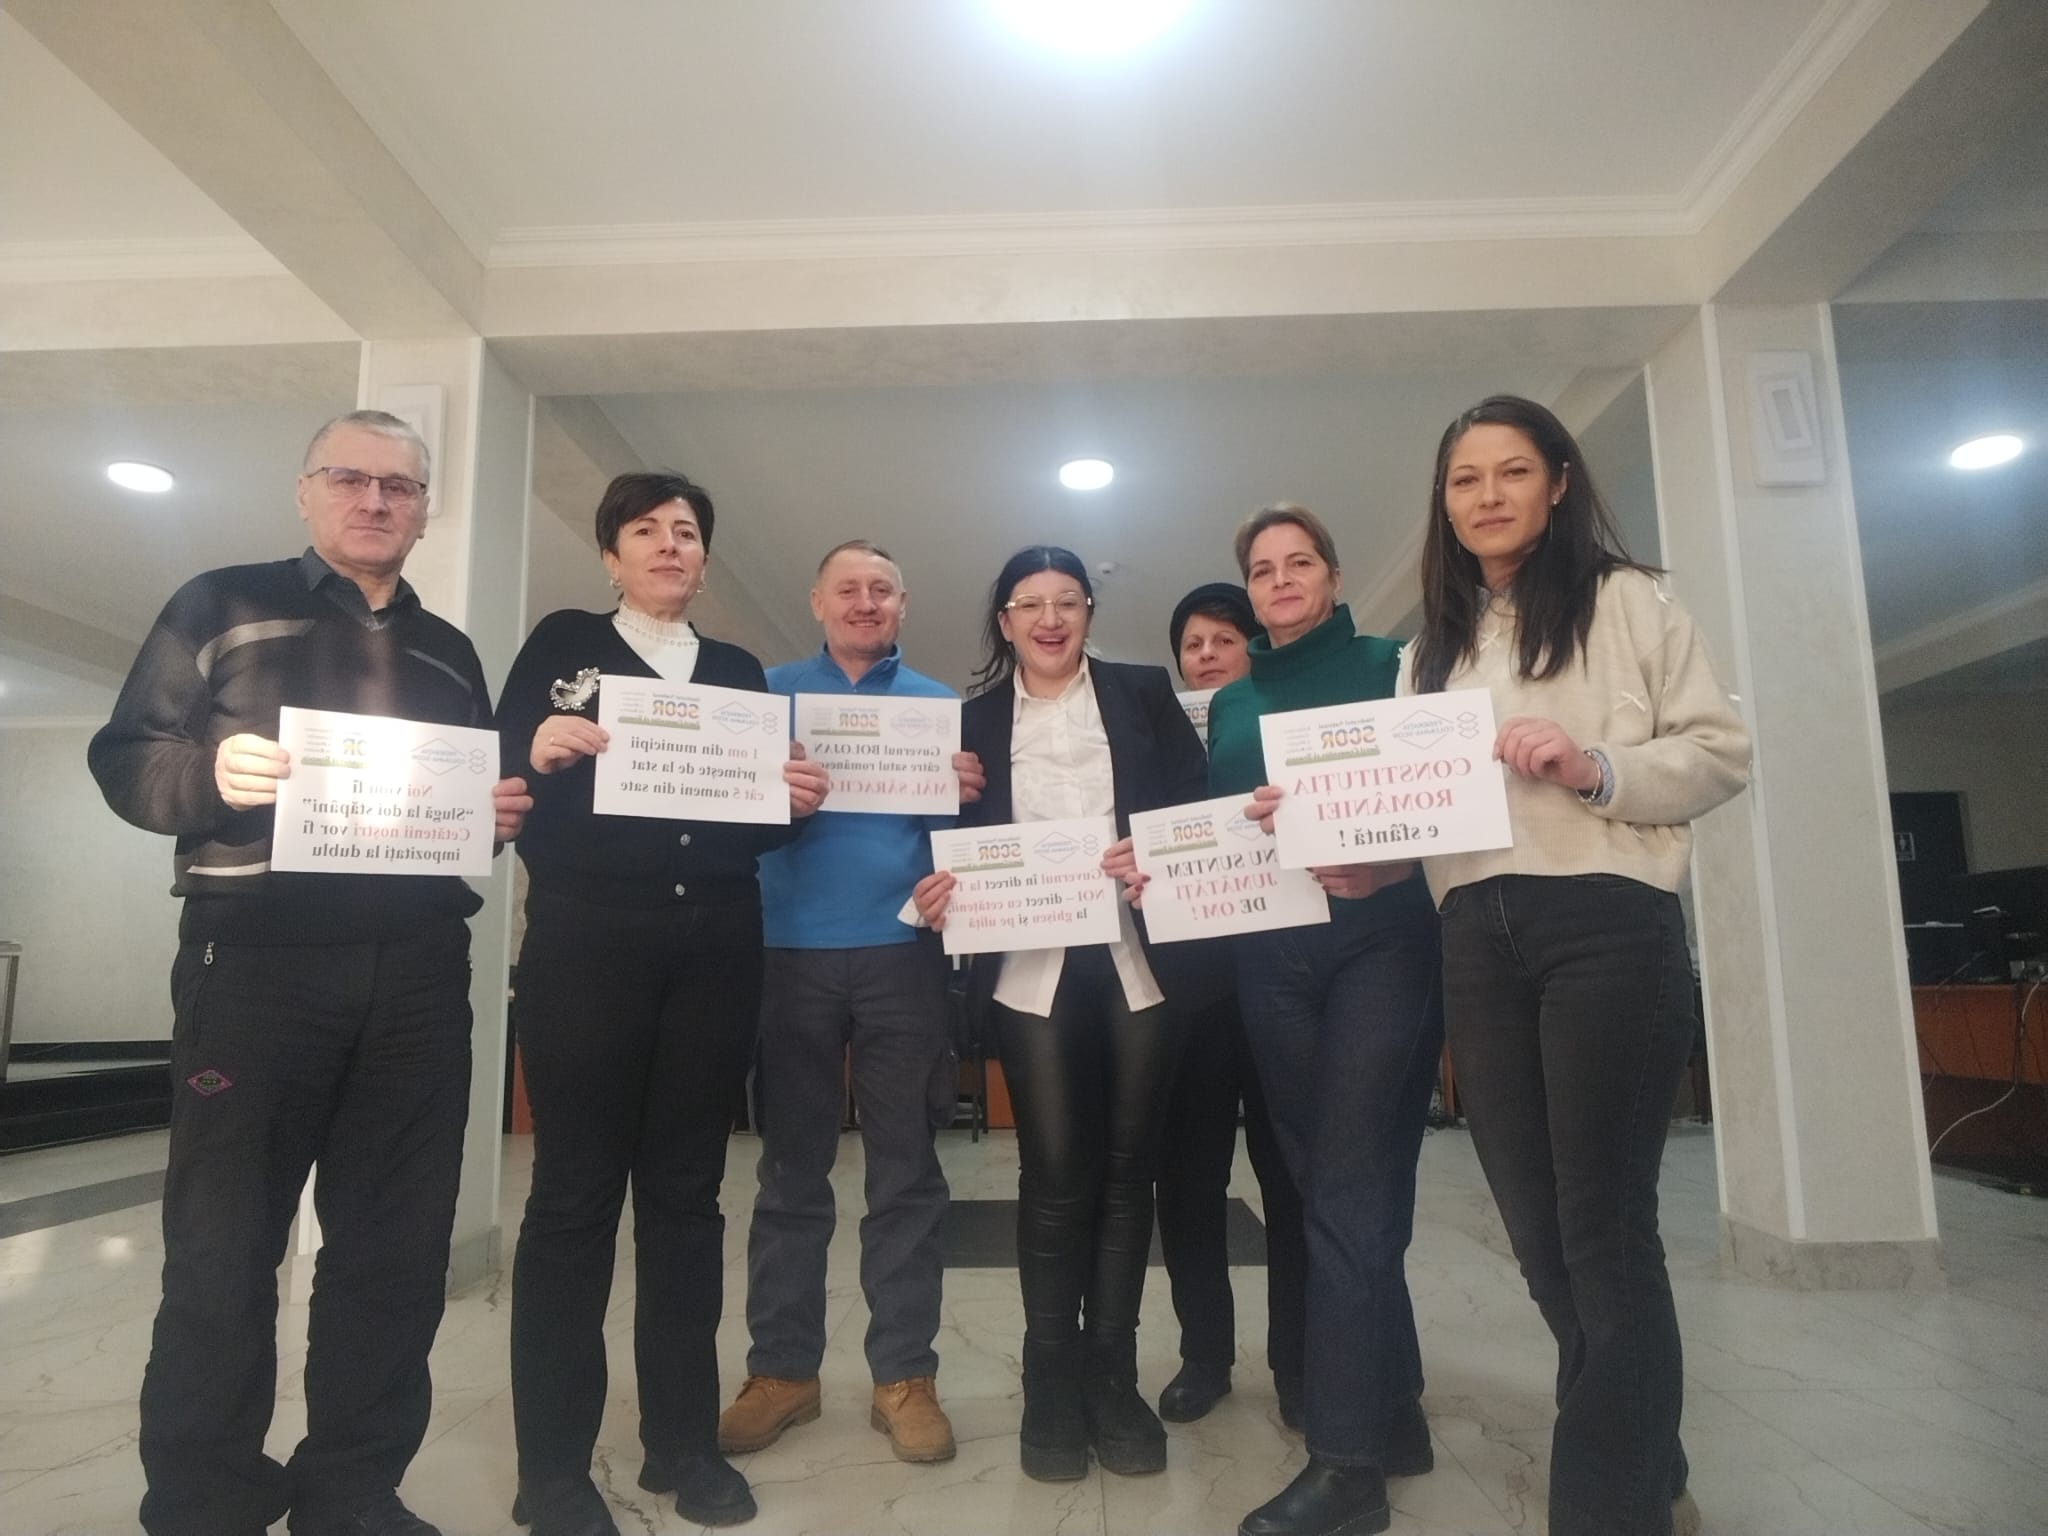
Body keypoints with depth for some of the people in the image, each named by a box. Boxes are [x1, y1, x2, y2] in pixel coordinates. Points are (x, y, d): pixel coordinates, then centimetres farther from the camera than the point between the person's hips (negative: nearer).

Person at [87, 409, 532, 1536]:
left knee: (398, 1244, 7)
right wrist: (210, 773, -18)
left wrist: (505, 812, -1)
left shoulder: (450, 655, 18)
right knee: (221, 1244, 3)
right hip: (256, 957, -3)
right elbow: (123, 757, 1)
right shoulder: (221, 607, 7)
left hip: (417, 971, 4)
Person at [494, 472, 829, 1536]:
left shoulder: (740, 672, 16)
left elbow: (758, 822, 13)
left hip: (714, 957, 3)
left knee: (687, 1191, 9)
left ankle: (682, 1440, 21)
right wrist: (538, 751, -21)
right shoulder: (560, 643, 7)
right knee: (574, 1192, 2)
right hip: (585, 950, -3)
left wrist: (798, 798, -8)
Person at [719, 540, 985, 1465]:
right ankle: (781, 1368, 19)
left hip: (901, 952, 0)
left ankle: (904, 1375, 15)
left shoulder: (938, 703, 11)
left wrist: (963, 798, -15)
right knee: (791, 1166, 7)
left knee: (905, 1171, 4)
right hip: (791, 952, 0)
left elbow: (965, 829, 7)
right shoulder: (770, 691, 11)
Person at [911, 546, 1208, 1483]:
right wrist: (944, 896, -10)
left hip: (1140, 964, 0)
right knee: (1054, 1174, 1)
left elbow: (1199, 807, 3)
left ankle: (1113, 1378, 22)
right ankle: (1052, 1383, 17)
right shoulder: (974, 718, 11)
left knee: (1124, 1168, 8)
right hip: (1032, 969, 0)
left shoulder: (1145, 694, 9)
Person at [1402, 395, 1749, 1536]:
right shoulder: (1433, 646, 19)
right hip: (1478, 939, 6)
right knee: (1537, 1226, 11)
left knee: (1604, 1227, -4)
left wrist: (1594, 768, -17)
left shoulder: (1625, 599, 5)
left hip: (1609, 922, -5)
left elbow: (1722, 750, -1)